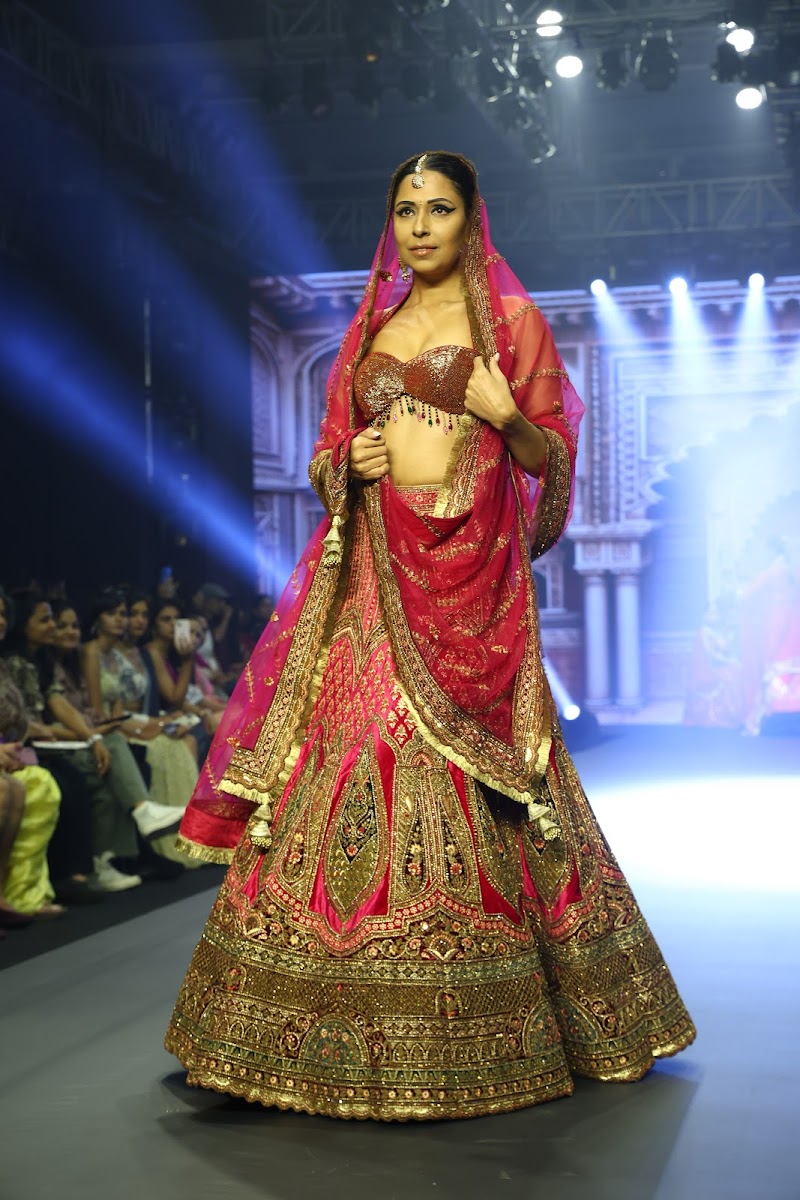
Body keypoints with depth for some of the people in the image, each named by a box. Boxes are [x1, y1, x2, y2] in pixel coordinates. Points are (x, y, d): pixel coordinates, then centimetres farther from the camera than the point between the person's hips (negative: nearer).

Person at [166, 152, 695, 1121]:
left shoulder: (510, 318, 5)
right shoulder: (372, 326, 18)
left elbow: (553, 457, 2)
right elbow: (327, 454, 21)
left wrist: (505, 416, -18)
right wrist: (349, 462, -2)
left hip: (467, 573, -4)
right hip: (372, 571, 4)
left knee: (462, 789, -7)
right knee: (347, 761, -1)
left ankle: (481, 1026, 5)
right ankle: (351, 1023, 8)